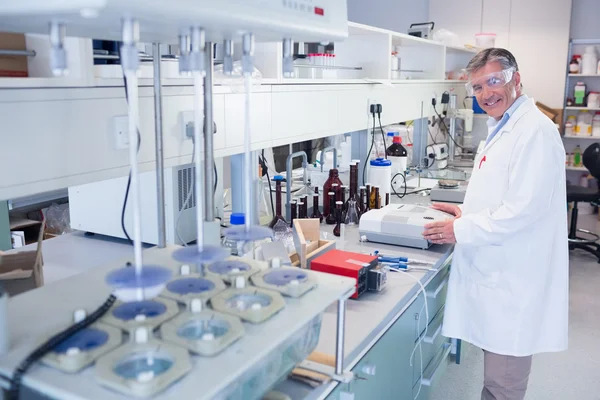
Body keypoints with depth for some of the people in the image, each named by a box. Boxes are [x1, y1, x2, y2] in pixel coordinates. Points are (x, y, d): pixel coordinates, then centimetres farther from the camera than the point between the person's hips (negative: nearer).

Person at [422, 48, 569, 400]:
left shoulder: (534, 130, -16)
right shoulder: (503, 128, 16)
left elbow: (524, 209, -23)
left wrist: (461, 230, -15)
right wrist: (465, 211, 10)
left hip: (513, 282, -10)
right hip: (496, 274, 10)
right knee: (495, 372, 21)